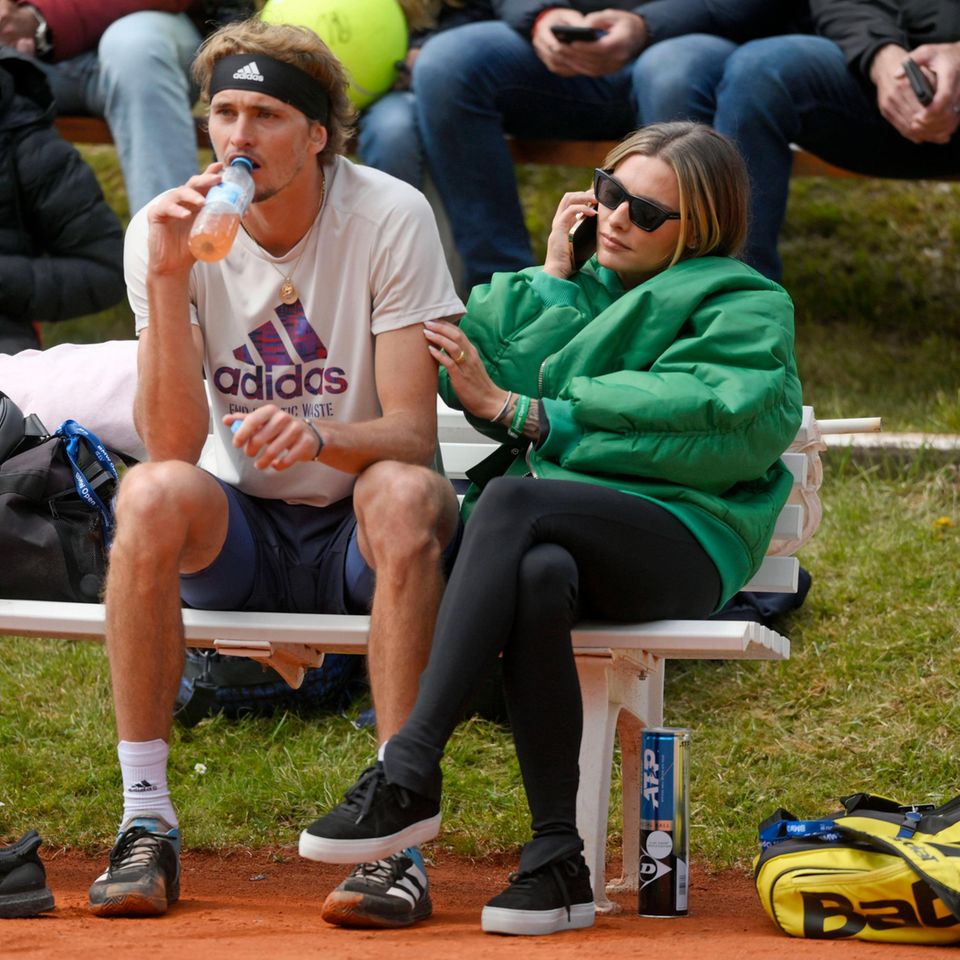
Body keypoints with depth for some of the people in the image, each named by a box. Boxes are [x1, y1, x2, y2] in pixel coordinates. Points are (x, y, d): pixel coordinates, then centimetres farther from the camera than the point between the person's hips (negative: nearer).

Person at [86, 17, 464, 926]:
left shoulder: (390, 219, -13)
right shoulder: (164, 230, -9)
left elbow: (412, 435, -18)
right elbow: (173, 447, -19)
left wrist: (318, 436, -39)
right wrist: (168, 279, -29)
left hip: (361, 541, -1)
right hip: (239, 535, 1)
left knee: (407, 492, -35)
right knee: (151, 493, -31)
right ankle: (145, 820, -25)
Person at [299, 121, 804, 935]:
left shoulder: (744, 311, 11)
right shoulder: (587, 287, 28)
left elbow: (687, 427, -8)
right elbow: (486, 381, 11)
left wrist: (516, 410, -7)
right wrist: (555, 280, 9)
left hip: (681, 542, -4)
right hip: (572, 535, 4)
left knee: (513, 499, -34)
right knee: (539, 577, -36)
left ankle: (409, 775, -39)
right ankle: (558, 860, -37)